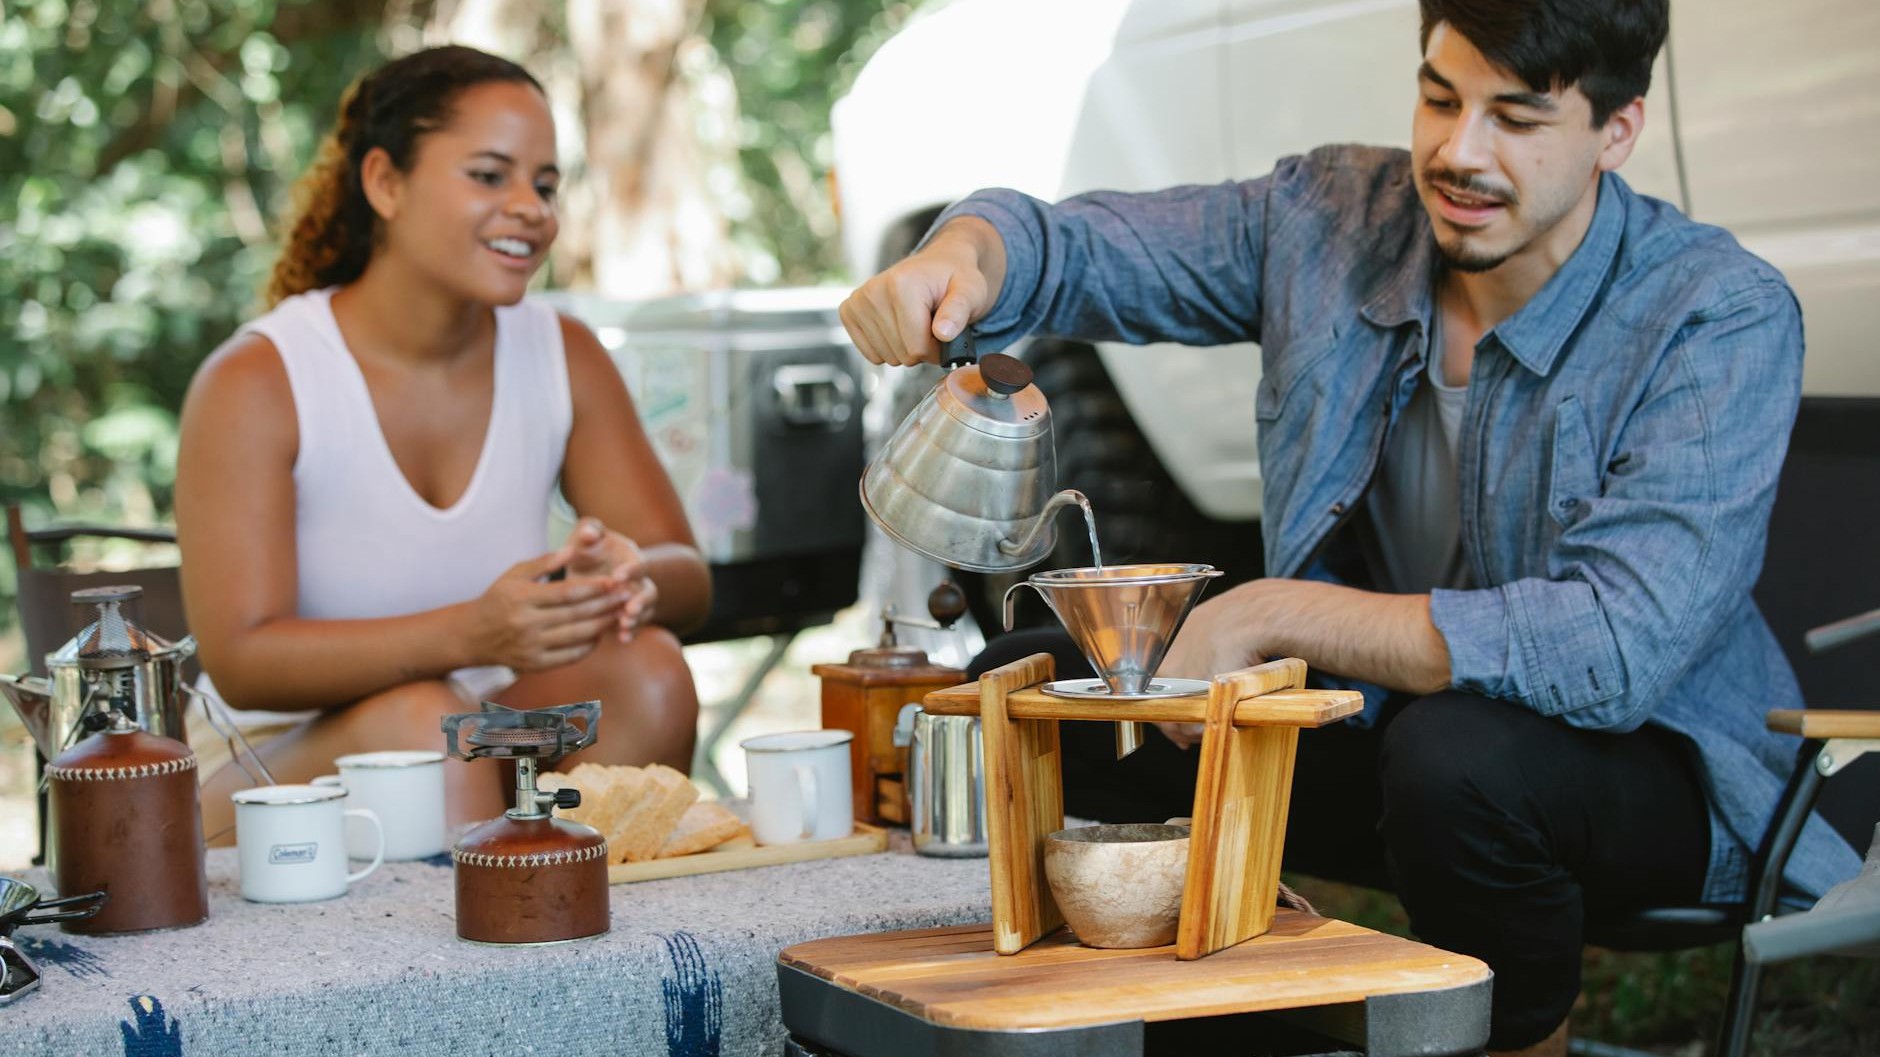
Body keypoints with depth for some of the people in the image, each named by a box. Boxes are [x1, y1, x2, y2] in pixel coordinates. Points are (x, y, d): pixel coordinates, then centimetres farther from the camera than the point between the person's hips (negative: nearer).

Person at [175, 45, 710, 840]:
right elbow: (240, 662, -20)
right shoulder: (253, 384, -12)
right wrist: (469, 634, -36)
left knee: (645, 669, -23)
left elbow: (687, 577, 0)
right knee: (422, 719, -34)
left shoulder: (564, 359, 2)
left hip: (488, 774, 4)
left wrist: (630, 576, -27)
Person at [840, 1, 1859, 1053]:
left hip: (1652, 760, -5)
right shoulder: (1333, 218, -7)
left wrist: (1268, 615, -30)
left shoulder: (1724, 319, -23)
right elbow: (1075, 246, -2)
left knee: (1455, 758, -38)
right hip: (1378, 713, 5)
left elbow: (1616, 649, -33)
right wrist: (958, 259, -29)